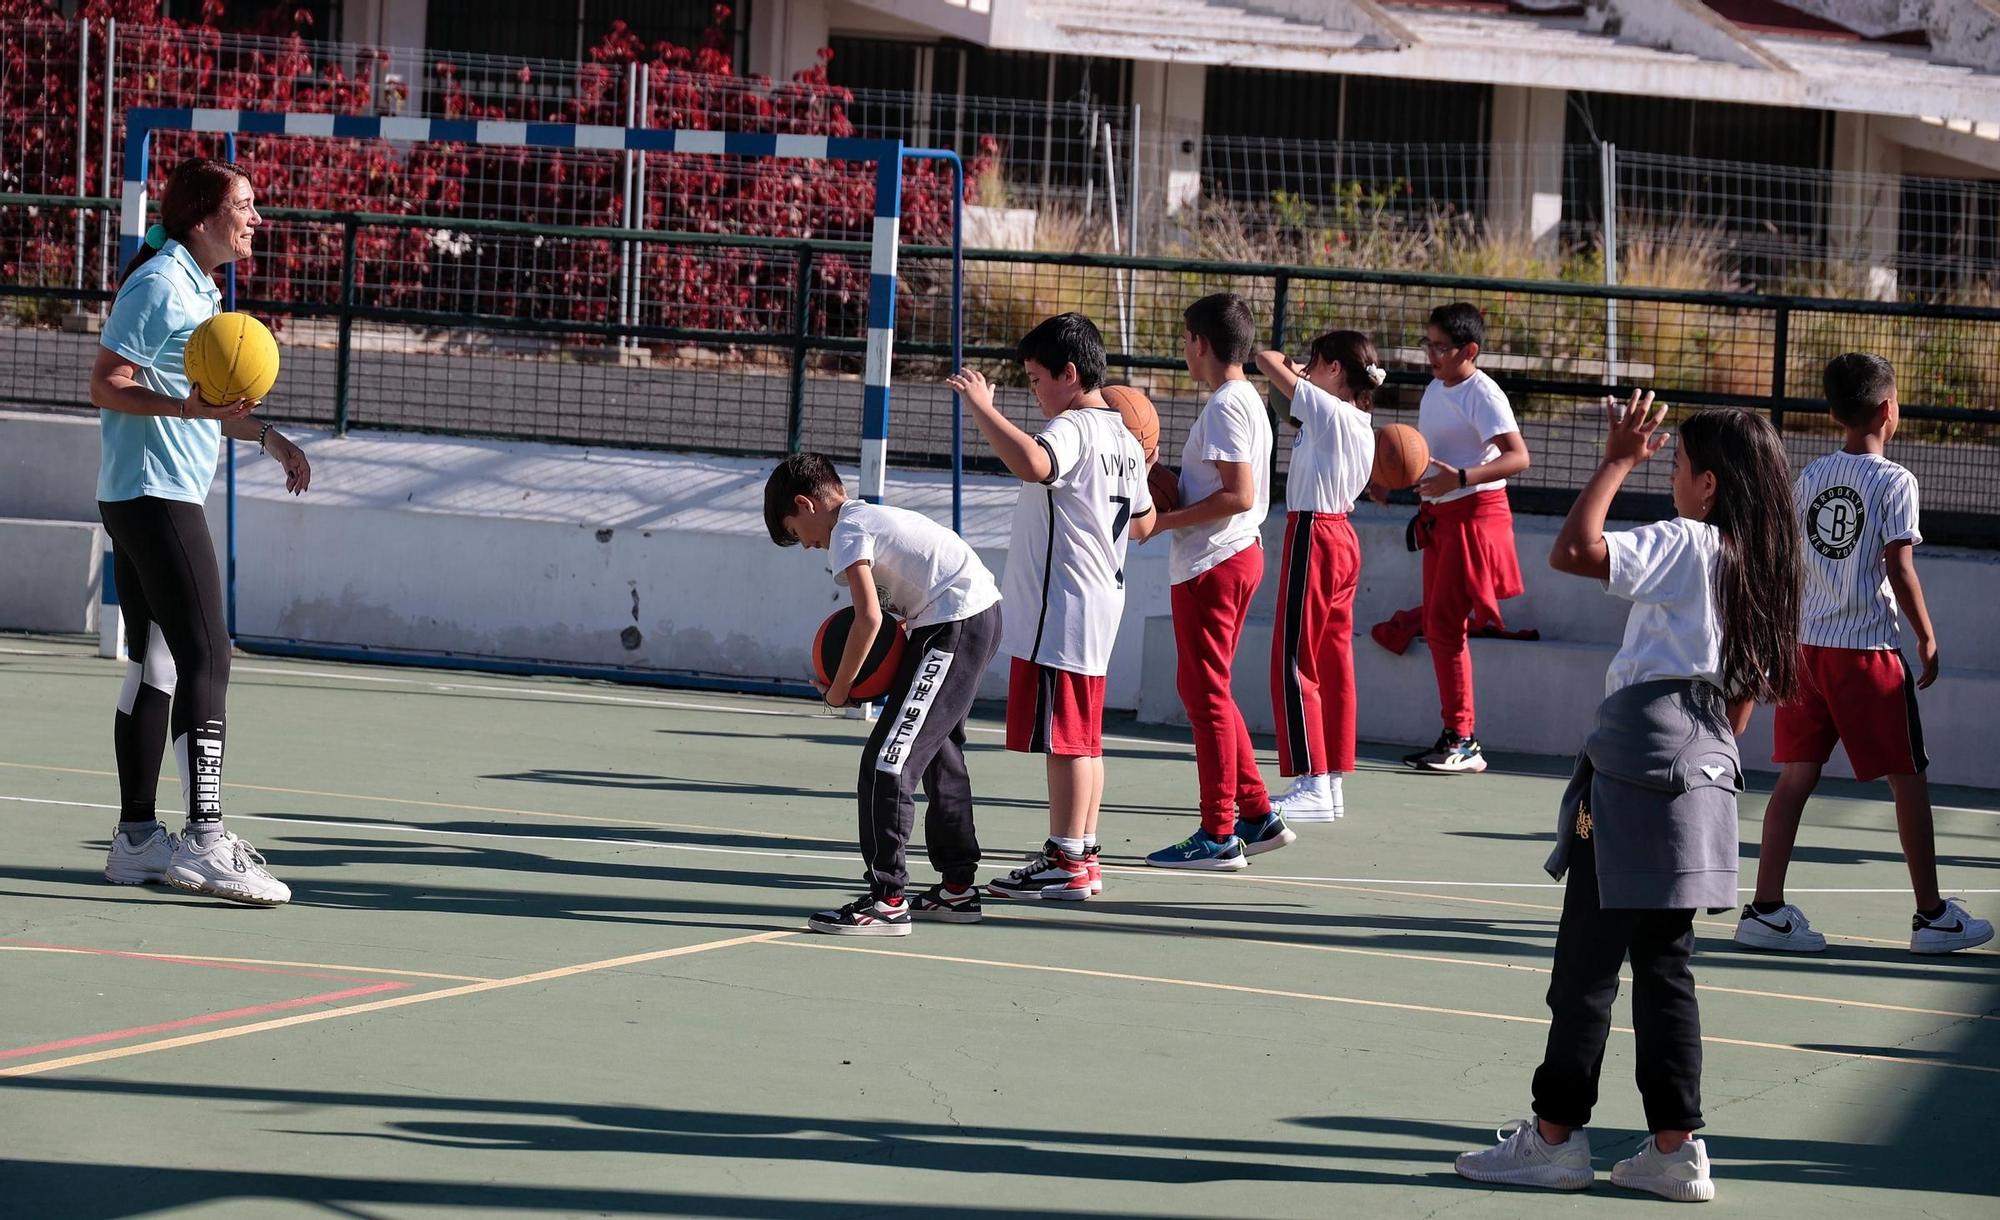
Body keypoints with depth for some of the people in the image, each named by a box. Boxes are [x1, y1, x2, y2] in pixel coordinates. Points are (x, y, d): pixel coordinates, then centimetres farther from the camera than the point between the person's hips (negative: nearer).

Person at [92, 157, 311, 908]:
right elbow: (106, 387, -16)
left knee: (155, 665, 10)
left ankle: (137, 839, 12)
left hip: (139, 500, 10)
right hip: (155, 496, -10)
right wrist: (189, 407, -29)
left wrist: (265, 436, 21)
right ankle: (204, 840, -19)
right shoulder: (159, 285, -12)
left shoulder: (197, 288, 17)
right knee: (206, 657, -15)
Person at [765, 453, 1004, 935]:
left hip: (954, 627, -11)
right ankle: (958, 888, 31)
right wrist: (905, 623, 8)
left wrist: (840, 687, -7)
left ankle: (887, 900, -12)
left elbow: (869, 616, -18)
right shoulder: (875, 516, 22)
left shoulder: (847, 530, -7)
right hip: (984, 612, 11)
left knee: (887, 762, -11)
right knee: (940, 755, 23)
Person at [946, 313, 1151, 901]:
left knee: (1064, 736, -8)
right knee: (1083, 737, 14)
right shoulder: (1123, 438, 14)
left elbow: (1031, 463, -39)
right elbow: (1143, 521, 24)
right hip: (1099, 604, 10)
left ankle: (1067, 862, -7)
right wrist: (1139, 472, 41)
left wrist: (981, 406, -30)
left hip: (1059, 609, -10)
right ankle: (1083, 856, 18)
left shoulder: (1072, 428, -16)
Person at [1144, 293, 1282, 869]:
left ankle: (1218, 835, -1)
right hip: (1239, 554, 10)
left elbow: (1239, 495, -23)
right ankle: (1257, 814, 19)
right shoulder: (1248, 399, 14)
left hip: (1211, 565, -10)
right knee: (1209, 691, 17)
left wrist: (1166, 520, -19)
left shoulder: (1225, 406, -17)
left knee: (1205, 692, -4)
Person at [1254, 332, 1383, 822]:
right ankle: (1331, 779, 13)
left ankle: (1312, 785, -10)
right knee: (1333, 661, 10)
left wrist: (1285, 364, 10)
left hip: (1313, 534, -9)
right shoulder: (1361, 426, 12)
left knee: (1293, 662, -7)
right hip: (1343, 535, 9)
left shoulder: (1326, 409, -13)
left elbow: (1266, 360, -12)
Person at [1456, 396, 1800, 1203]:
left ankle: (1556, 1136, 7)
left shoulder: (1684, 545, -12)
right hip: (1704, 773, 8)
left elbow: (1573, 551, -25)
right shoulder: (1761, 564, 12)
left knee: (1586, 962, 1)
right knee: (1663, 964, 11)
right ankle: (1675, 1148, 9)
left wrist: (1618, 462, -15)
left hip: (1636, 767, -8)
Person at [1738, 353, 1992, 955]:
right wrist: (1928, 639, -1)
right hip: (1869, 650, -5)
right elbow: (1900, 572, -12)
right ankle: (1933, 915, 13)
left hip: (1807, 646, 5)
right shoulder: (1894, 482, -10)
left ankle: (1766, 909, -1)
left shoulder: (1809, 477, 6)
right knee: (1909, 780, 7)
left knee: (1797, 775, 6)